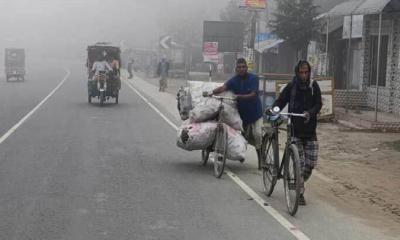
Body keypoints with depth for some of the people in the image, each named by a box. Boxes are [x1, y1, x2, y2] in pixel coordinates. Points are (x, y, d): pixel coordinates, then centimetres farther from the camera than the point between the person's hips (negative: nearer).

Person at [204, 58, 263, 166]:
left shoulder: (253, 78, -11)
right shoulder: (234, 80, -4)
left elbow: (253, 95, -19)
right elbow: (223, 88, -21)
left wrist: (238, 96, -32)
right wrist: (210, 93, -39)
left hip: (255, 112, -3)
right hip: (242, 113, 3)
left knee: (258, 135, -13)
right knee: (246, 137, 10)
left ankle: (261, 160, -6)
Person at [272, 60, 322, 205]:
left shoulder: (314, 86, 1)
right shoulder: (291, 86, -2)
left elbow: (318, 104, -4)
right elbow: (280, 101, 0)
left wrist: (310, 112, -23)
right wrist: (274, 109, -21)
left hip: (310, 130, 2)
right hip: (295, 129, -2)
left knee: (311, 163, 1)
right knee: (299, 163, -5)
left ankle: (300, 183, 29)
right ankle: (300, 193, 6)